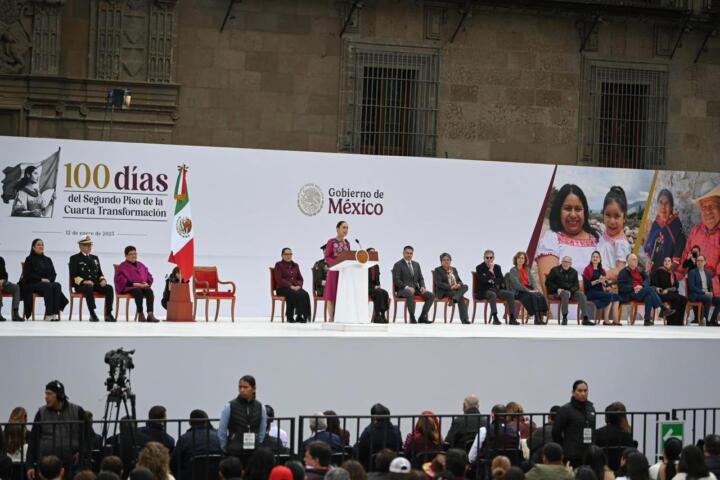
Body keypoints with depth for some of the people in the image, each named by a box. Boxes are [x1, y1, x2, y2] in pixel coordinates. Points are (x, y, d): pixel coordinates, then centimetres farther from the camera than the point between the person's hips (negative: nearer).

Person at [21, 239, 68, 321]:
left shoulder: (47, 260, 22)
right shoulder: (29, 259, 8)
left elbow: (54, 274, 15)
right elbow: (27, 275, -4)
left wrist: (49, 280, -8)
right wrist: (41, 279, -15)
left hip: (48, 283, 4)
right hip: (33, 284, -4)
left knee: (57, 286, -30)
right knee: (48, 286, -37)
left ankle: (55, 313, -40)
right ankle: (48, 314, -41)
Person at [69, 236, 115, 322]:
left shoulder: (95, 258, 25)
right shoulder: (74, 258, 8)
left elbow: (99, 273, 23)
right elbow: (74, 276, -3)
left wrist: (103, 280, -1)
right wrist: (84, 281, -20)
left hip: (95, 284, 5)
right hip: (80, 285, -5)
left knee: (109, 288, -24)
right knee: (89, 288, -40)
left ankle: (108, 314, -27)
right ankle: (92, 314, -41)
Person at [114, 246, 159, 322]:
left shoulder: (141, 265, 23)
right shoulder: (122, 267, 8)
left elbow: (149, 277, 20)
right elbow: (121, 280, -5)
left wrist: (147, 283, -5)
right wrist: (135, 284, -16)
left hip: (142, 286, 4)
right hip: (128, 287, -4)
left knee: (149, 291, -31)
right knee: (138, 292, -39)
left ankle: (150, 314, -45)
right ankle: (140, 315, -38)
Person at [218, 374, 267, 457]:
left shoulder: (260, 408, 4)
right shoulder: (230, 407, -3)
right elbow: (221, 432, 3)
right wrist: (226, 450, 7)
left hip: (254, 453, 2)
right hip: (234, 453, -2)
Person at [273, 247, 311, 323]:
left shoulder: (295, 265, 21)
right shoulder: (278, 265, 4)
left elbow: (300, 278, 16)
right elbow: (279, 280, -8)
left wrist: (298, 285, -7)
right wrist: (290, 286, -18)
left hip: (296, 288, 5)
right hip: (282, 288, -4)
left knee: (305, 294, -29)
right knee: (293, 295, -37)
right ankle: (290, 317, -26)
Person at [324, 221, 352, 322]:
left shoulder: (347, 243, 13)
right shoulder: (331, 242, -4)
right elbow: (327, 257, -8)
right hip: (334, 271, -6)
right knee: (332, 295, -5)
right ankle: (331, 318, -4)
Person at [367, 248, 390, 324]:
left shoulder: (376, 266, 18)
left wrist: (377, 285, -4)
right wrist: (373, 287, -17)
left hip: (374, 287, 6)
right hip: (367, 288, -6)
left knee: (385, 293, -26)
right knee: (379, 293, -34)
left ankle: (382, 314, -26)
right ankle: (377, 316, -34)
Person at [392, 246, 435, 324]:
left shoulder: (416, 264, 19)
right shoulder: (398, 265, 0)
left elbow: (420, 278, 19)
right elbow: (396, 280, -9)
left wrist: (422, 287, -3)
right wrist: (407, 287, -22)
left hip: (415, 288, 6)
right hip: (402, 290, -6)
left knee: (431, 295, -16)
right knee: (410, 294, -41)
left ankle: (422, 317, -12)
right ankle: (412, 319, -33)